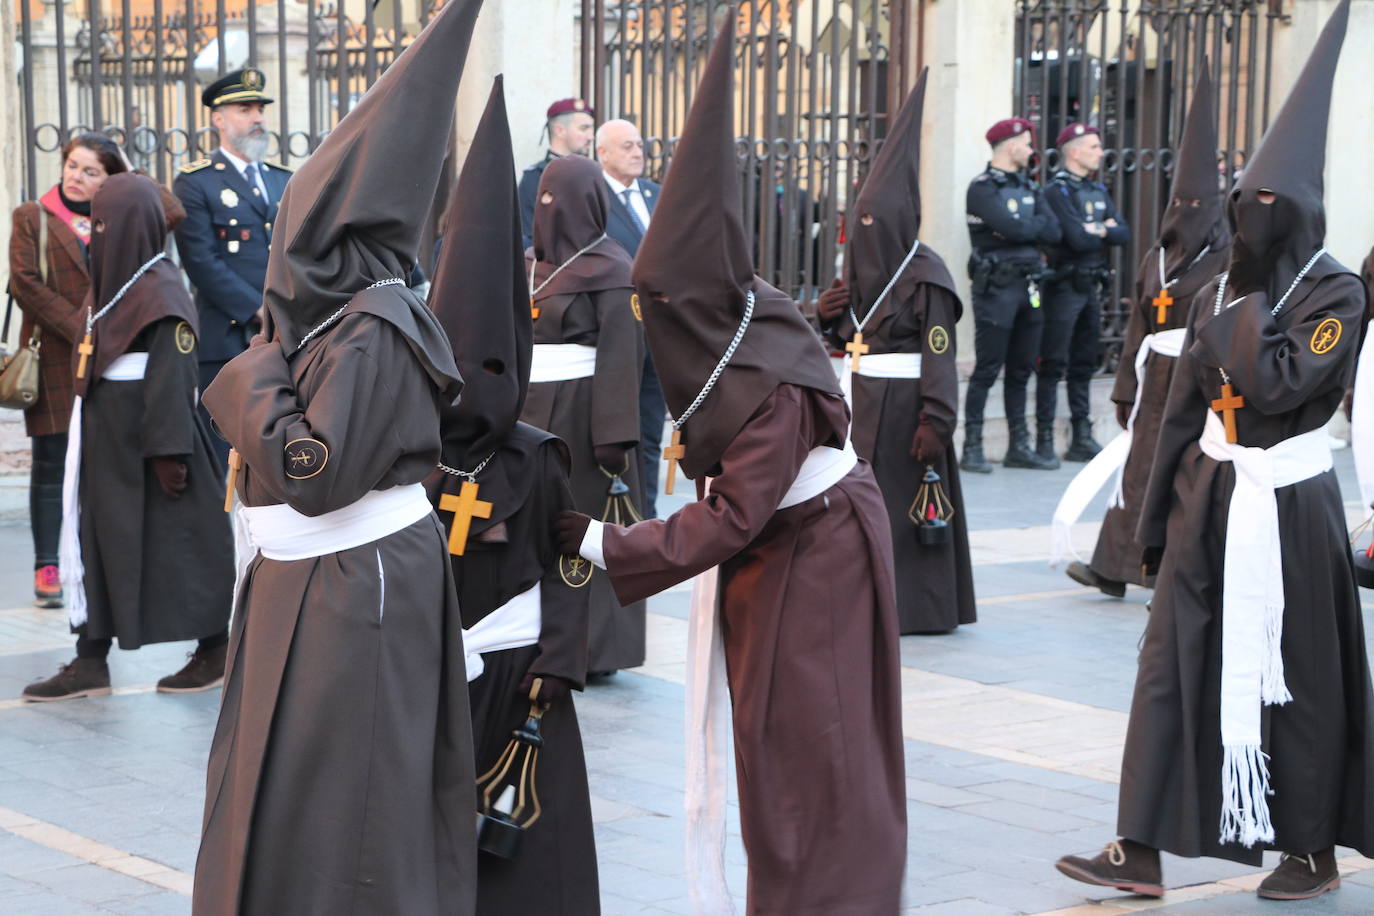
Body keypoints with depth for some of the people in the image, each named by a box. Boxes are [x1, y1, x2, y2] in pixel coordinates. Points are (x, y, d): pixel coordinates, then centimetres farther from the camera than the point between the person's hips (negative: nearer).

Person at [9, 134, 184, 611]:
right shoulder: (32, 218, 6)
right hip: (54, 357, -3)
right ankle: (48, 569, 0)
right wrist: (77, 327, -11)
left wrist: (130, 176, 7)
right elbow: (24, 282, -5)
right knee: (51, 464, -2)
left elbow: (172, 213, -2)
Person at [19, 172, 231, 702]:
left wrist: (168, 450, -22)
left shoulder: (160, 293, -16)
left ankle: (216, 653, 13)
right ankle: (90, 663, 12)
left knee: (177, 545, 1)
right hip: (106, 441, 9)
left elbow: (173, 379, -19)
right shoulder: (110, 286, 11)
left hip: (146, 444, -9)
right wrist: (88, 435, 14)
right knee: (97, 542, 8)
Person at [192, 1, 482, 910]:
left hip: (354, 594, -9)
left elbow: (311, 476, -24)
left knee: (334, 807, 0)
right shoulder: (333, 311, 7)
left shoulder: (371, 333, -21)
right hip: (306, 581, 9)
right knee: (273, 780, 18)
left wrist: (257, 380, -13)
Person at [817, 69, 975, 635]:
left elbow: (940, 355, -17)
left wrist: (935, 422, -22)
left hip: (902, 406, -8)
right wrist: (829, 316, -3)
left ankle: (912, 606, 4)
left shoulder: (925, 276, -12)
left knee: (903, 509, -4)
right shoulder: (860, 269, 12)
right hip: (860, 404, 8)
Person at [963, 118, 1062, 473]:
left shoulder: (1029, 187, 16)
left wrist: (1020, 227, -11)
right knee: (987, 370, -6)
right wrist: (1035, 226, -2)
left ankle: (1019, 446, 17)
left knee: (1021, 369, 11)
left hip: (1028, 285, 7)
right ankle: (972, 448, -2)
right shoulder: (983, 188, -7)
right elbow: (1013, 228, -20)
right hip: (996, 287, -7)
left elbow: (1052, 231, 3)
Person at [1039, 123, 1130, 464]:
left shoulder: (1098, 191, 15)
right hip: (1064, 286, -8)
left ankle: (1082, 439, 17)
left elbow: (1124, 234, 7)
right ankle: (1044, 440, -4)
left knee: (1084, 365, 12)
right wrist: (1106, 232, -3)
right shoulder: (1056, 191, -10)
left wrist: (1101, 230, -11)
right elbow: (1077, 239, -21)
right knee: (1054, 364, -6)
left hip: (1092, 287, 8)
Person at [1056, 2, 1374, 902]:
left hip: (1288, 508, -6)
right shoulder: (1222, 293, 9)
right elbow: (1186, 405, 12)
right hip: (1210, 496, 6)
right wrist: (1163, 508, 11)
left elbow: (1277, 385, -23)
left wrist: (1244, 307, -13)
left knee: (1297, 679, 5)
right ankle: (1142, 851, 5)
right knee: (1174, 666, 2)